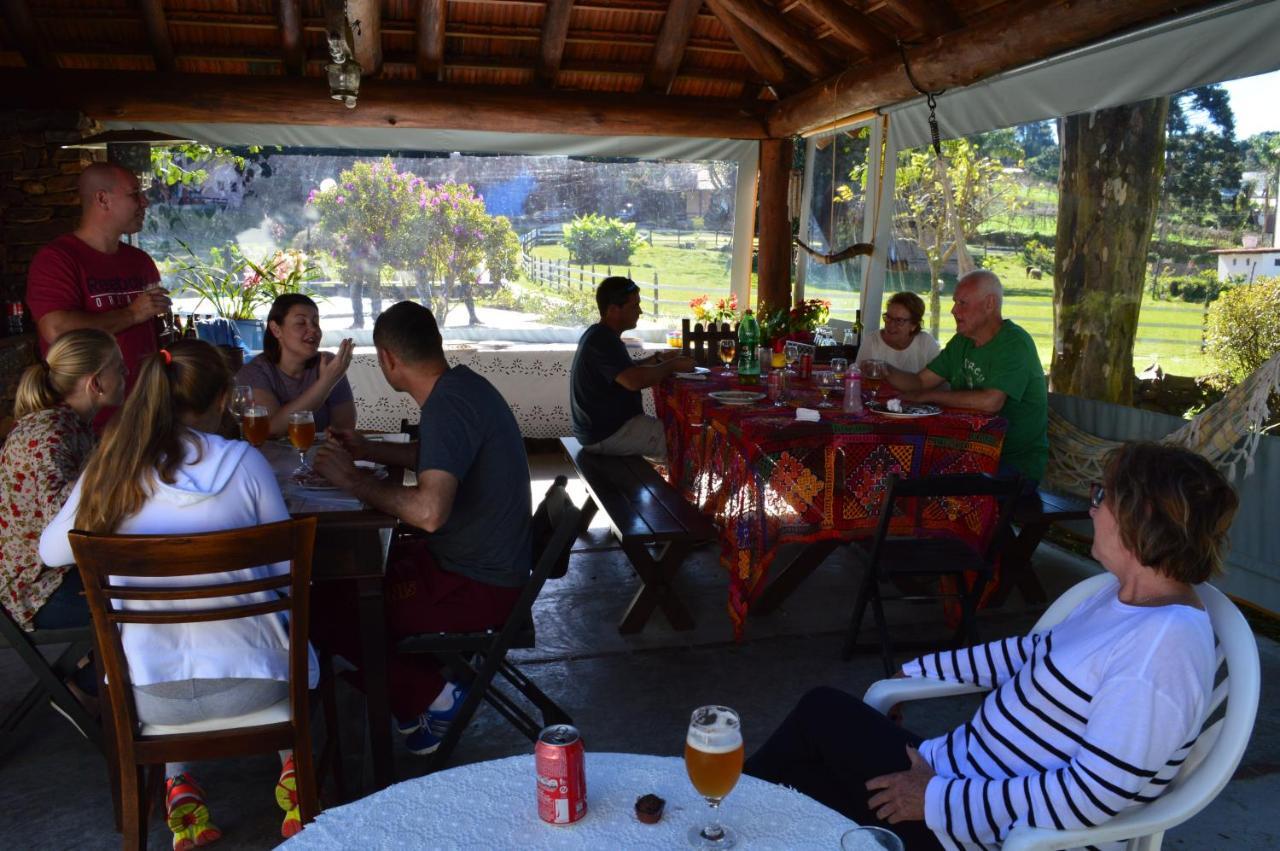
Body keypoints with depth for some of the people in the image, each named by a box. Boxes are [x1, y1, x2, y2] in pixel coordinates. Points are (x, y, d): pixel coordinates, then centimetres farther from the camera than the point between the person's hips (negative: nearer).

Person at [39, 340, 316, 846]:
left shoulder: (113, 468, -8)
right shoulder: (244, 462, -13)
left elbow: (52, 551, 8)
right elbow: (288, 567, -5)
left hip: (151, 696, 2)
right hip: (248, 684, -1)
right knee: (293, 646, 34)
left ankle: (178, 785, 28)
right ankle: (292, 771, 28)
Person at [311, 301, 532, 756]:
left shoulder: (447, 406, -25)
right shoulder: (461, 384, 5)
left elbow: (429, 511, -37)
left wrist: (355, 480, -21)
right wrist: (369, 450, 20)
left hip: (476, 585, -10)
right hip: (490, 562, 10)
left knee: (325, 611, -7)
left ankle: (430, 693, 4)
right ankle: (420, 687, 18)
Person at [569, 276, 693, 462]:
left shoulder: (597, 335, 12)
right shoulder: (603, 341, -21)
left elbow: (626, 371, 22)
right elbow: (634, 380, -33)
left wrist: (657, 360, 8)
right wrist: (672, 365, -19)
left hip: (599, 426, 10)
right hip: (606, 435, -10)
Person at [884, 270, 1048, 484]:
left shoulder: (1015, 343, -16)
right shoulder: (962, 342, 12)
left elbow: (990, 401, -29)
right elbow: (920, 382, 10)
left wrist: (928, 396, -18)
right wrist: (887, 372, -11)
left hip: (1019, 461, -7)